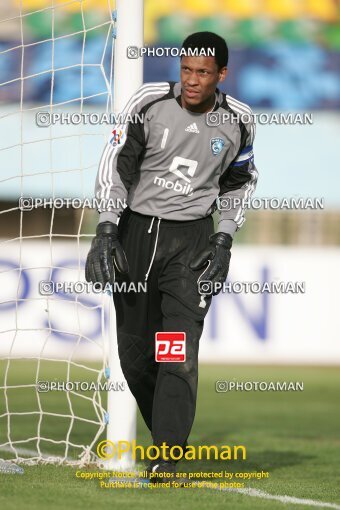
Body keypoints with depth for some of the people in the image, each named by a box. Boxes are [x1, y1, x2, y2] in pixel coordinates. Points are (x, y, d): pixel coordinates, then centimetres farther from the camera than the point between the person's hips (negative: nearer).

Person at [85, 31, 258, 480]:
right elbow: (116, 166, -4)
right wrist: (106, 232, -12)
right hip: (136, 232, 1)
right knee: (134, 355, 5)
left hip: (192, 241, -1)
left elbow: (239, 182, 16)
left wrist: (224, 241, 7)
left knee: (180, 355, -14)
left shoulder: (237, 122, 0)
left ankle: (167, 461, -15)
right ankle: (169, 435, 26)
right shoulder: (150, 103, -6)